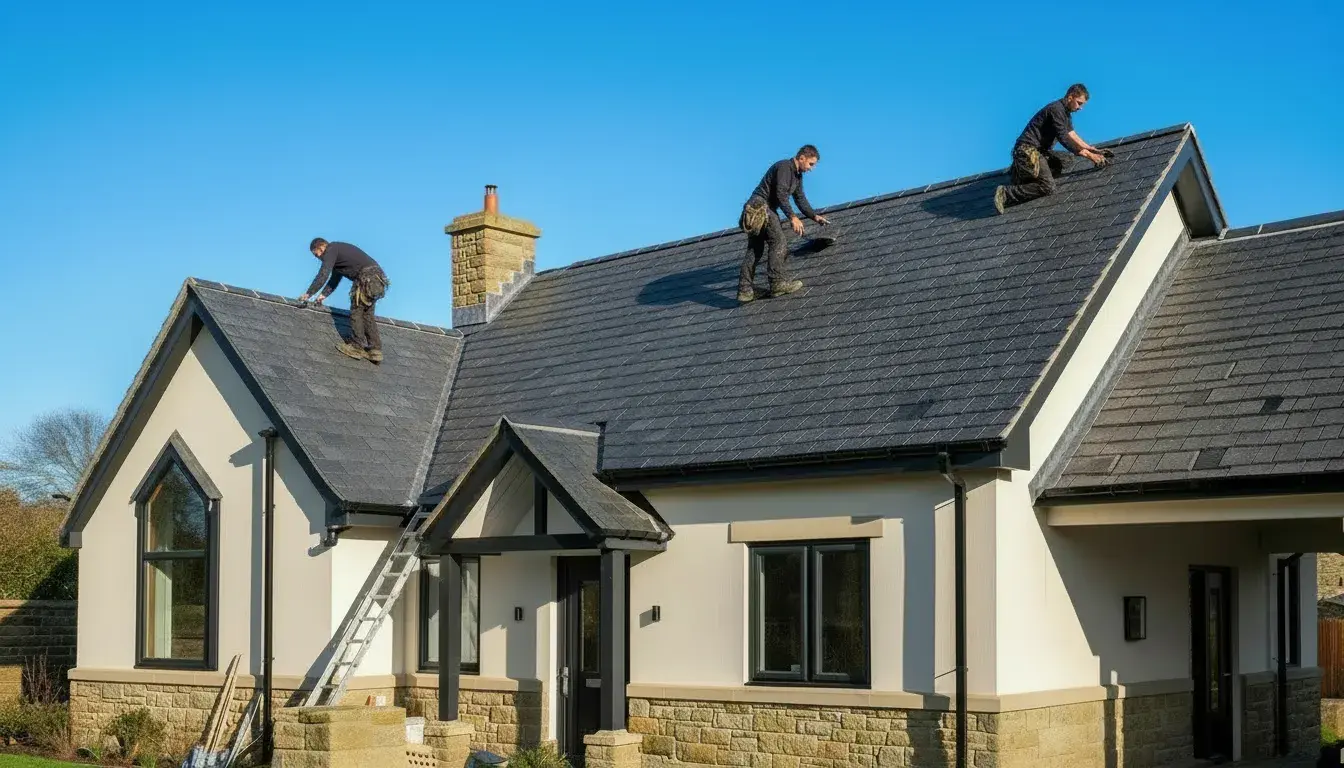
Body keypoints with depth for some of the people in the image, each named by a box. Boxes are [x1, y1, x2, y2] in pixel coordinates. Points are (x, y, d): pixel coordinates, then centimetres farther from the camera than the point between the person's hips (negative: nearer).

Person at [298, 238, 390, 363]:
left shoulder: (331, 250, -1)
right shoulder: (338, 250, 29)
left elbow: (323, 275, -8)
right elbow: (334, 279, 34)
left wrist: (308, 293, -3)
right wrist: (323, 295, 28)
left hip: (367, 278, -9)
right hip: (377, 277, 9)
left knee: (356, 312, -3)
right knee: (367, 314, 11)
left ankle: (357, 347, -4)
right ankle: (375, 350, 7)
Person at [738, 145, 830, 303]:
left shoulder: (797, 175, 19)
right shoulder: (784, 167, -13)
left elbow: (800, 199, 25)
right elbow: (781, 194, -23)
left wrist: (814, 216, 16)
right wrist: (792, 217, -26)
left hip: (768, 209, 10)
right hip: (759, 206, -10)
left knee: (755, 250, 5)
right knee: (778, 242, -15)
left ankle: (744, 290, 2)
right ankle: (778, 283, -20)